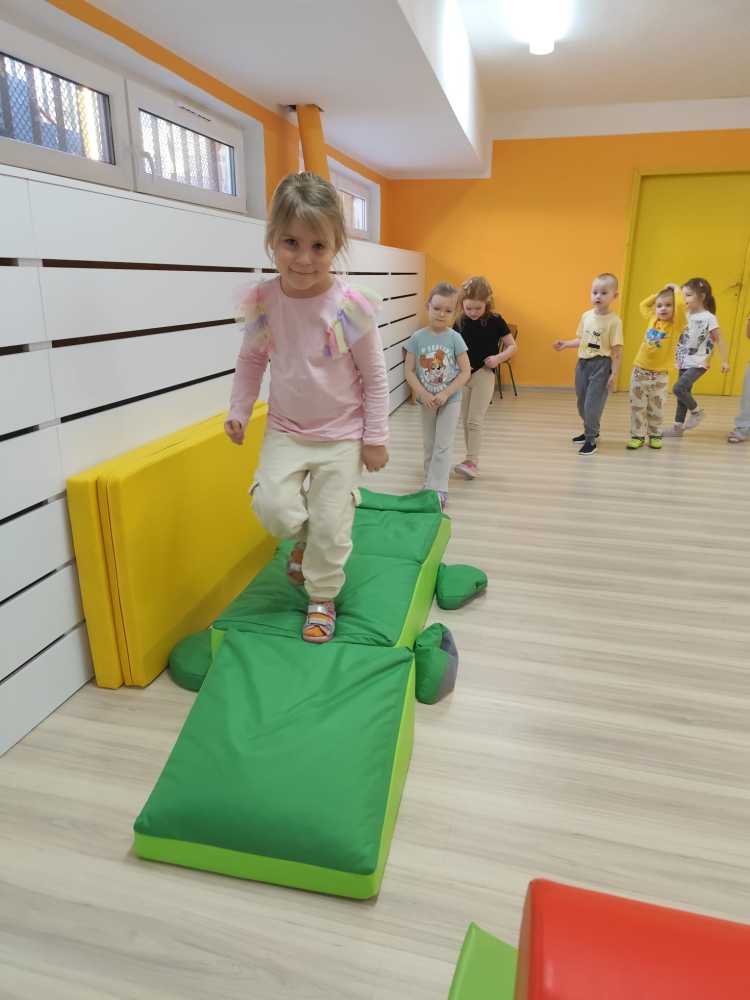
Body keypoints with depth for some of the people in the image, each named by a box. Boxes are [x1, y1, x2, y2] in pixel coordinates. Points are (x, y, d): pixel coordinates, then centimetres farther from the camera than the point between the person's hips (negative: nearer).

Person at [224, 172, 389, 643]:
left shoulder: (351, 306, -18)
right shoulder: (263, 302, -9)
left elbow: (374, 376, -9)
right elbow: (251, 360, 9)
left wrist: (375, 437, -6)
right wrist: (239, 411, 5)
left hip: (342, 434, -2)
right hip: (286, 430, 3)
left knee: (330, 524, 1)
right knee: (273, 506, -13)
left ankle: (322, 599, 25)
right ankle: (305, 539, 24)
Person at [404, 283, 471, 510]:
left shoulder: (455, 338, -11)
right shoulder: (417, 338, -8)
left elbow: (465, 372, -11)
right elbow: (409, 371, -7)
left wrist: (445, 394, -19)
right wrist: (423, 394, -18)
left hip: (450, 400, -2)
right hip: (426, 401, 2)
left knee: (443, 446, -2)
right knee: (429, 445, 15)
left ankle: (437, 490, 0)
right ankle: (431, 482, 30)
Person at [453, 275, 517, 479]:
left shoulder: (495, 321, -7)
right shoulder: (460, 322, 0)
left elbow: (512, 346, -1)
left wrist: (499, 358, -18)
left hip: (484, 374, -4)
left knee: (475, 420, -10)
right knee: (465, 421, 10)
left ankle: (472, 462, -6)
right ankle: (471, 458, 22)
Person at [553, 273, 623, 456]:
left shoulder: (614, 321, -12)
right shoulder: (586, 316, 5)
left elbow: (617, 351, -12)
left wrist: (614, 375, -15)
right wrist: (565, 344, 4)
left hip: (601, 365, -6)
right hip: (583, 363, 7)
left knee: (593, 404, -7)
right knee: (582, 402, 16)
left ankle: (591, 440, 6)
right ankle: (590, 431, 36)